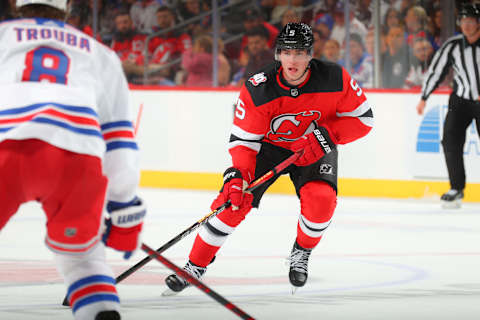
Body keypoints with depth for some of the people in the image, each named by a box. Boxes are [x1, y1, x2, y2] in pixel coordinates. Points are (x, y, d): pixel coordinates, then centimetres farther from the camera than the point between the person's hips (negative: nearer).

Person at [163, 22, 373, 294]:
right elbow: (243, 139, -20)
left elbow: (363, 119, -15)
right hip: (269, 146, 0)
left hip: (316, 148, 0)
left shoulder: (334, 79, -25)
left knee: (321, 199, -26)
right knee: (233, 198, -15)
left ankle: (302, 253, 5)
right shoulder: (257, 90, -26)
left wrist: (325, 135, -28)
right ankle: (196, 265, 2)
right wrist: (238, 174, -36)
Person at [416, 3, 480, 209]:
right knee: (451, 141, -9)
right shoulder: (453, 46, -6)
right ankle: (457, 188, 0)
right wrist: (424, 98, 7)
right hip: (460, 99, 3)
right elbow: (436, 70, 3)